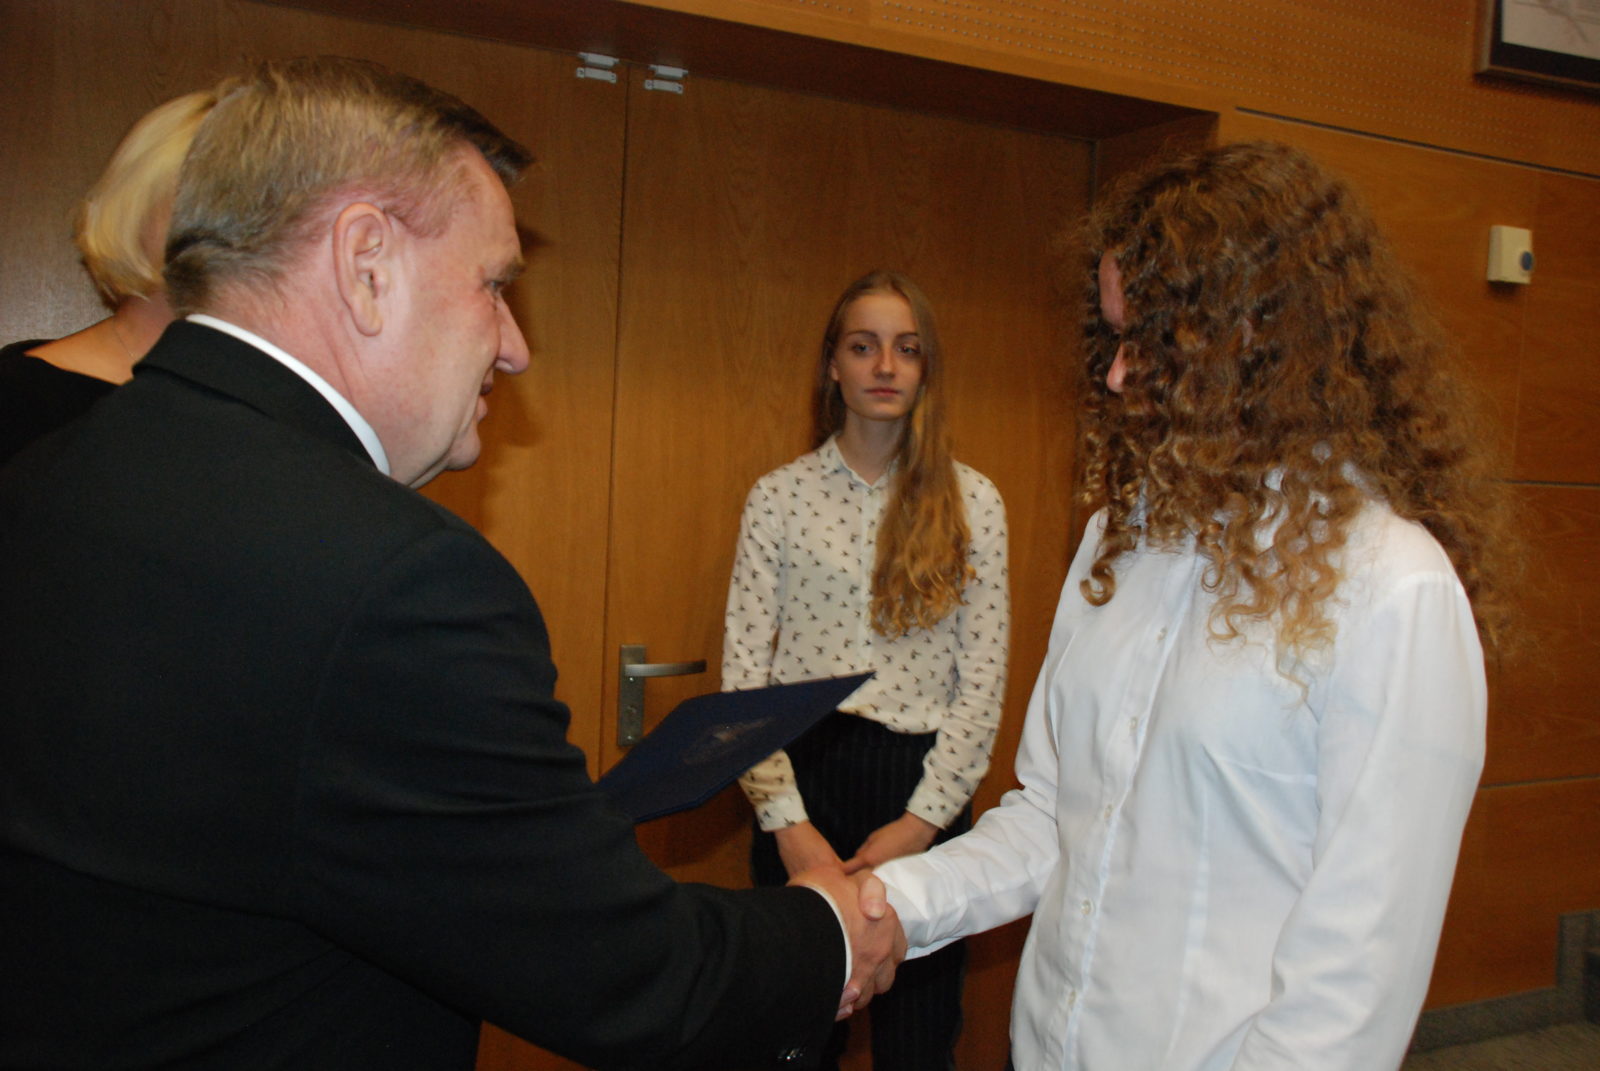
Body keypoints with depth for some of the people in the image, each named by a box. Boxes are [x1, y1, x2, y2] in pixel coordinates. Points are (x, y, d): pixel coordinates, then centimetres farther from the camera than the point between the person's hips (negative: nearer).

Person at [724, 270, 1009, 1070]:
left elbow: (983, 680, -1)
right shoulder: (778, 496, 1)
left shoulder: (972, 501, 2)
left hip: (923, 790, 0)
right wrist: (788, 822, -10)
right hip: (801, 775, 0)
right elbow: (743, 673, -3)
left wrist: (923, 818, -9)